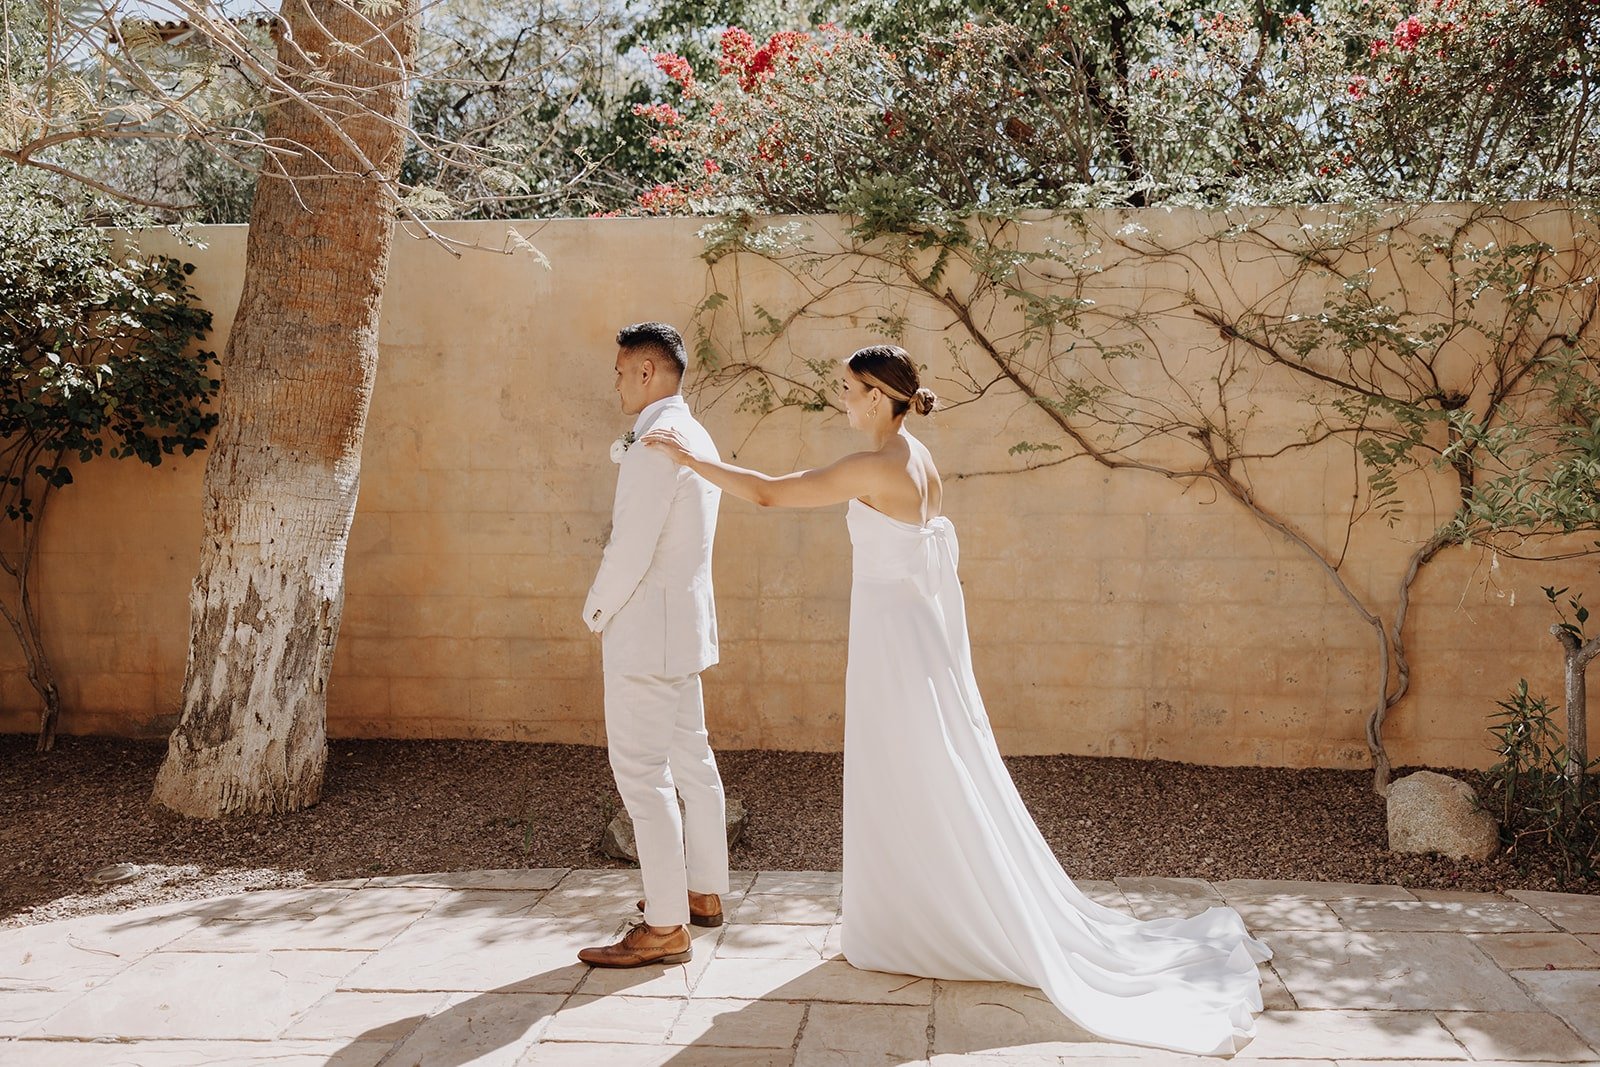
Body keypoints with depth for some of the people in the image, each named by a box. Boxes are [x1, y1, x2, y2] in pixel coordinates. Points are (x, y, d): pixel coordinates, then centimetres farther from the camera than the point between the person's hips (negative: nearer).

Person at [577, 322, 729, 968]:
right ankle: (705, 891, 30)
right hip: (685, 623, 11)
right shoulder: (696, 439, 14)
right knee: (690, 757, 18)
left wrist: (596, 613, -7)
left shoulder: (658, 442, -18)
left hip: (645, 626, -11)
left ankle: (666, 927, -1)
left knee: (642, 771, -6)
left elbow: (630, 550, -20)